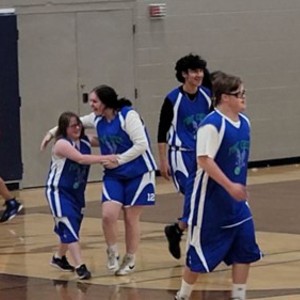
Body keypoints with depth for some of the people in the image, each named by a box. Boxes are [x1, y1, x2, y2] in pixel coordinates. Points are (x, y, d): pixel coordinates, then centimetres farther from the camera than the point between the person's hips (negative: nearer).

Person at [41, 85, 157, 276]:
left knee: (131, 218, 3)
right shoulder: (97, 119, 4)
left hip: (138, 174, -5)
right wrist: (52, 133, 16)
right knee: (108, 214, -11)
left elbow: (141, 144, -23)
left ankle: (130, 260, 19)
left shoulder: (128, 115, -18)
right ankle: (113, 253, 11)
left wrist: (118, 160, -20)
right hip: (114, 175, 5)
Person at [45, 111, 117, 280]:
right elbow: (81, 158, -35)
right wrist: (105, 158, -39)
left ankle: (59, 258, 39)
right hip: (59, 191, -8)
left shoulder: (85, 141, -1)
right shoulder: (62, 144, -21)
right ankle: (80, 267, -19)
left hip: (77, 191, 8)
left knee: (72, 227, 18)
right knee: (69, 227, -15)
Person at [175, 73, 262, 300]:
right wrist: (230, 186, -26)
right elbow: (204, 160, -24)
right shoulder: (212, 125, -20)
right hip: (210, 198, -7)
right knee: (201, 251, 3)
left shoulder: (244, 122, 5)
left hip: (235, 198, 7)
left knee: (245, 248, 3)